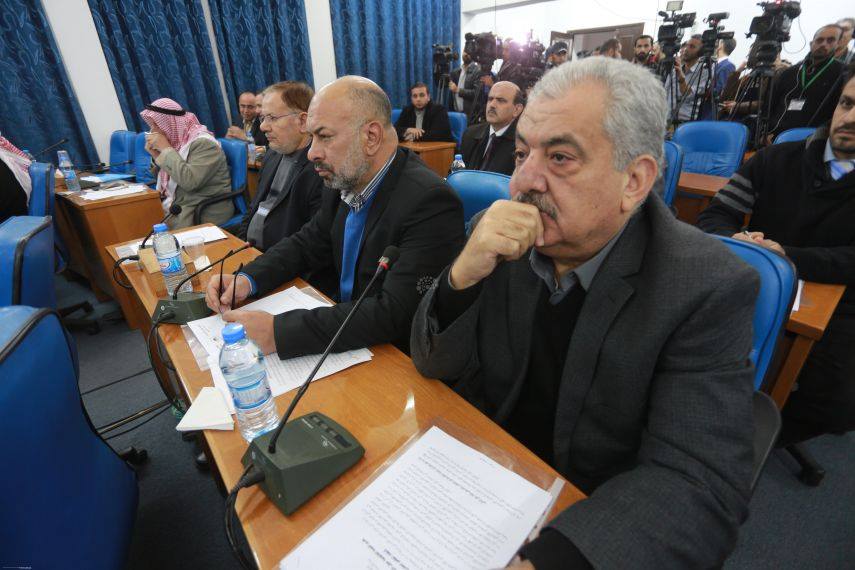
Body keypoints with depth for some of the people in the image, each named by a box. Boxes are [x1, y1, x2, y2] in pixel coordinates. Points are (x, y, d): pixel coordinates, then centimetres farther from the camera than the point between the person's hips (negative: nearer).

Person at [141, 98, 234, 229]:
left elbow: (189, 181, -29)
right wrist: (155, 154, 2)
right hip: (177, 209, 8)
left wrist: (166, 148, -18)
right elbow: (165, 182, 18)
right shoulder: (177, 141, 10)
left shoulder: (203, 143, -15)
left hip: (205, 213, -8)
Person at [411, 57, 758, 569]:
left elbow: (701, 484, -23)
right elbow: (435, 366, -7)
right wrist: (464, 273, -26)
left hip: (593, 518, -2)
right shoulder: (506, 244, -10)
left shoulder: (707, 287, -19)